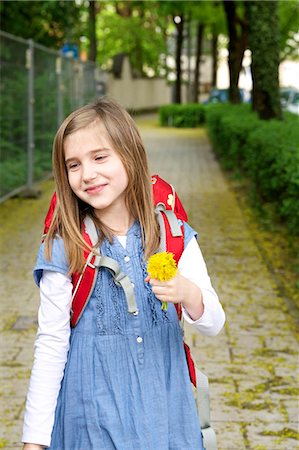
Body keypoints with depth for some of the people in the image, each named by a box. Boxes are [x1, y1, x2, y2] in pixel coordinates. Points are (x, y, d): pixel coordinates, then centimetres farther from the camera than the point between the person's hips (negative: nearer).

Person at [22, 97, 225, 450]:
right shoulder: (63, 250, -10)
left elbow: (213, 324, -7)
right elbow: (50, 344, -7)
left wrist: (188, 293, -29)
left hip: (163, 404, 2)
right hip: (94, 406, -1)